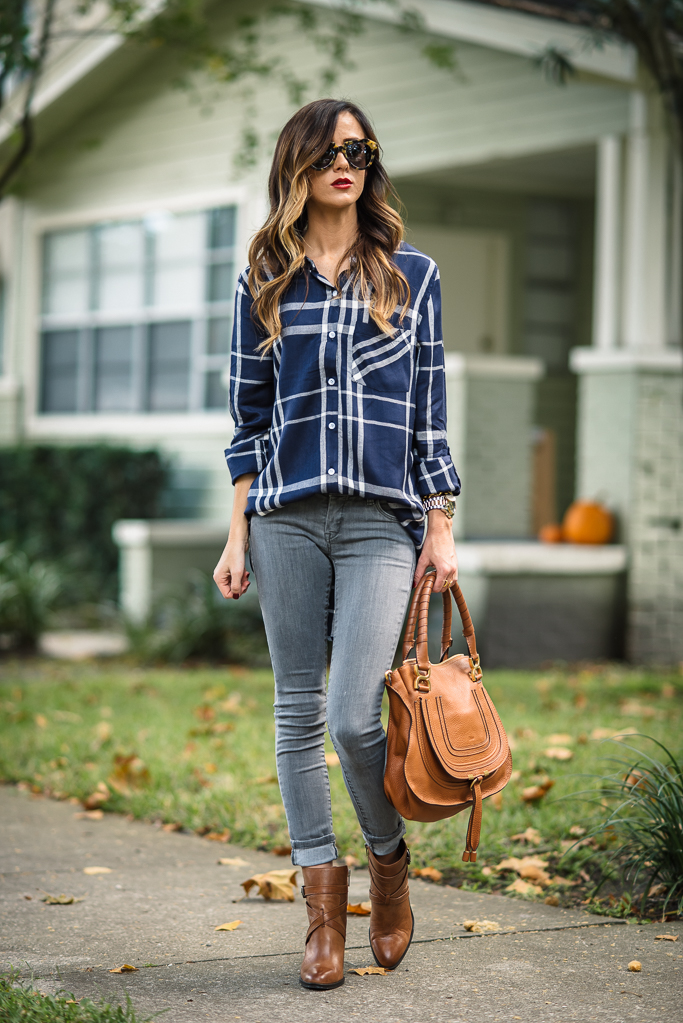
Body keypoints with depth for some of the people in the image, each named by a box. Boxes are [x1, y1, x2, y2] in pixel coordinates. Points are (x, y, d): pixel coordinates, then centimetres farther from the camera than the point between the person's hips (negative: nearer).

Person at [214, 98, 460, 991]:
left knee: (354, 716, -12)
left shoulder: (410, 274, 8)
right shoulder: (265, 282, 11)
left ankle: (390, 865, 16)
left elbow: (429, 407, 8)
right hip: (287, 515, 2)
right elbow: (251, 414, 12)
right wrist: (238, 533, 7)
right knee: (298, 712, 3)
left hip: (382, 518, -2)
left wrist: (441, 529, 2)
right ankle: (323, 905, 13)